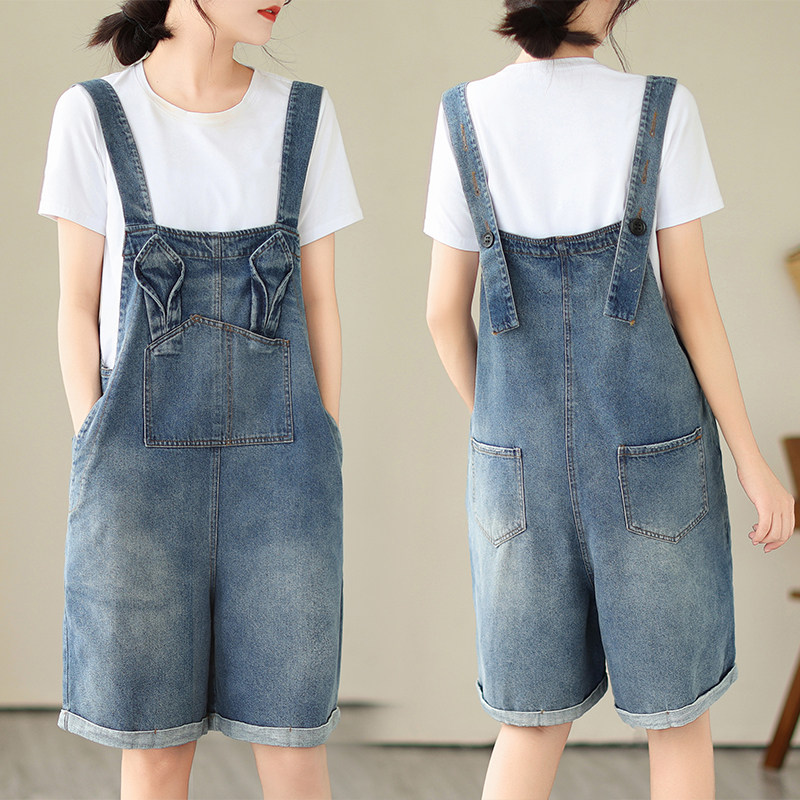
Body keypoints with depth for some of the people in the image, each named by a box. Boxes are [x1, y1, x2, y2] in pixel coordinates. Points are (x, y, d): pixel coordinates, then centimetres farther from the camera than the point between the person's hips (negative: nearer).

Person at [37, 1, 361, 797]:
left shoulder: (303, 115, 4)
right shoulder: (92, 114, -1)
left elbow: (318, 301, 6)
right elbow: (77, 303, 2)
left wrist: (323, 472, 4)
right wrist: (96, 466, -4)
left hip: (272, 463, 1)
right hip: (146, 467, -1)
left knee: (292, 733, 3)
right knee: (154, 736, 5)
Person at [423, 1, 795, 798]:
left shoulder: (466, 116, -2)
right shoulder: (660, 109, -9)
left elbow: (445, 312, 1)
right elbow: (690, 300, -9)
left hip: (522, 450, 2)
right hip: (652, 454, -2)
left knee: (537, 719, 14)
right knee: (678, 705, 14)